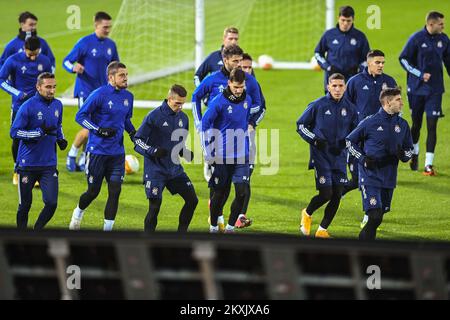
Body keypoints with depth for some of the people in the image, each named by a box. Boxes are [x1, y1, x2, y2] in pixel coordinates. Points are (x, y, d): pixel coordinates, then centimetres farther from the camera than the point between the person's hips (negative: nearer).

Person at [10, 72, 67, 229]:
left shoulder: (57, 105, 7)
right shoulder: (28, 107, -12)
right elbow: (14, 132, -14)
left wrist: (61, 139, 5)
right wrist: (41, 132, -21)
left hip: (49, 165, 4)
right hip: (27, 164, -4)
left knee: (51, 203, -8)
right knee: (25, 206, 6)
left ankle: (36, 232, 14)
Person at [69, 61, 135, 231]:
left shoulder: (128, 96, 7)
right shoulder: (99, 95, -13)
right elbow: (80, 116, -10)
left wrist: (133, 133, 5)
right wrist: (99, 130, -20)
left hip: (117, 153, 5)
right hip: (97, 151, -5)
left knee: (115, 191, -4)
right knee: (93, 191, 6)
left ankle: (108, 228, 4)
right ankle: (78, 213, 37)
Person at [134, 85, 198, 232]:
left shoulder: (183, 118, 7)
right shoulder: (154, 116, -12)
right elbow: (137, 141, -10)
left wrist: (187, 154, -1)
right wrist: (154, 151, -25)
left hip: (175, 169, 6)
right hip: (155, 170, -6)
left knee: (192, 200, 2)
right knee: (155, 206, -10)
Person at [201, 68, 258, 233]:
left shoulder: (247, 100, 2)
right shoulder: (219, 102, -14)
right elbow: (205, 124, -9)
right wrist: (209, 153, -10)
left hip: (242, 156, 4)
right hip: (222, 156, -3)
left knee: (242, 192, -7)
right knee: (220, 193, 5)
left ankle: (230, 226, 9)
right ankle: (214, 227, 24)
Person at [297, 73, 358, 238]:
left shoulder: (350, 108, 4)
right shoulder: (318, 105, -7)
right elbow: (301, 125, 3)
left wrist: (345, 142, -3)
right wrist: (314, 140, -11)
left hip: (339, 157, 4)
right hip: (321, 156, -4)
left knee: (337, 196, 2)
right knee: (326, 193, -12)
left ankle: (322, 230, 17)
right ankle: (307, 214, 19)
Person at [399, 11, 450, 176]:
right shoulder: (416, 38, -9)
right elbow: (403, 59, -5)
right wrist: (421, 74, -14)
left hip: (435, 90, 2)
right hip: (416, 88, -2)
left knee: (432, 125, -6)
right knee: (416, 124, 12)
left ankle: (428, 164, -5)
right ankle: (414, 154, 37)